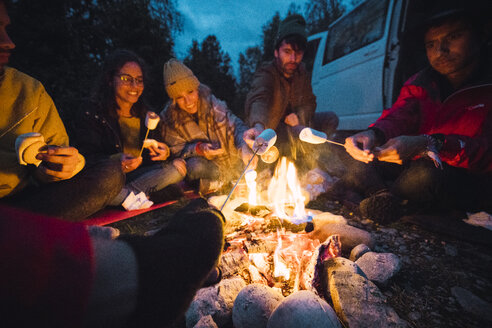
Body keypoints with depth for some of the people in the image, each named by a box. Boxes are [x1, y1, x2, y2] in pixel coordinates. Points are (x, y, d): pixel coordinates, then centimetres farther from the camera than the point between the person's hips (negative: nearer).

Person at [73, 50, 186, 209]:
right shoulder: (91, 113, -3)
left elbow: (153, 155, 11)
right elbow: (87, 158, -11)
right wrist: (116, 161, -32)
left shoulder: (148, 116, 11)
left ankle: (131, 193, -26)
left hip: (137, 175, 4)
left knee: (179, 165, -16)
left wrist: (164, 153, -15)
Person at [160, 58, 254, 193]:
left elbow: (236, 125, -15)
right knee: (195, 166, -34)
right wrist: (198, 149, -27)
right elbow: (176, 150, -6)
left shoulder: (211, 103, -11)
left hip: (230, 160, 4)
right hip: (206, 164, -3)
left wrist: (245, 149, -36)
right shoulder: (170, 118, -8)